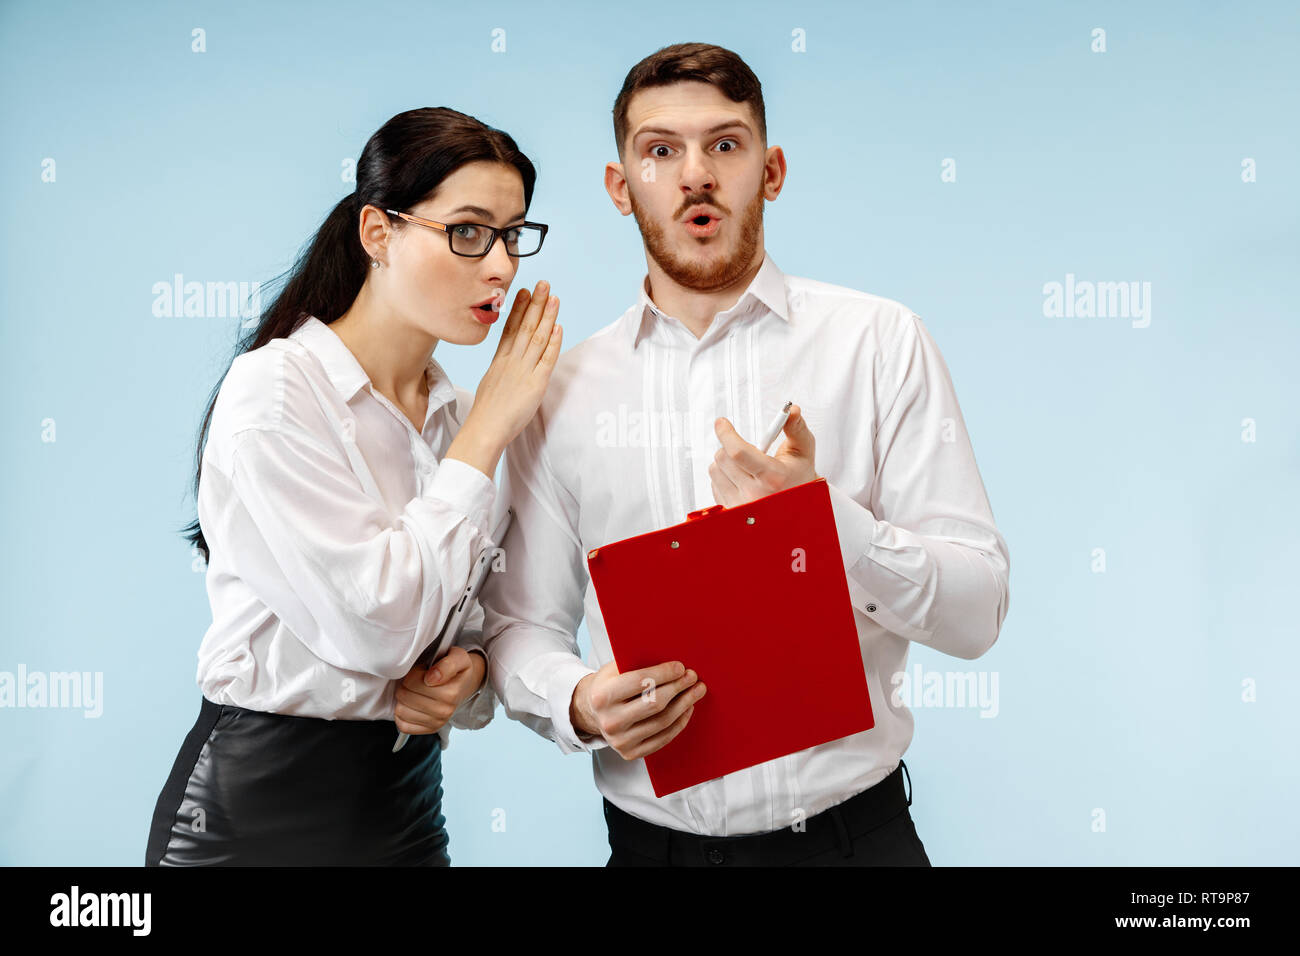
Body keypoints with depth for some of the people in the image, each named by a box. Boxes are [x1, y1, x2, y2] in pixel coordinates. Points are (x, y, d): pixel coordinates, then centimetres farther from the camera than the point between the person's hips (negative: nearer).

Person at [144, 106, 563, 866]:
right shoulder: (275, 390, -15)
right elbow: (376, 623, -23)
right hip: (263, 802, -6)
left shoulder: (459, 412, 5)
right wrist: (488, 433, -16)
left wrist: (470, 671, -10)